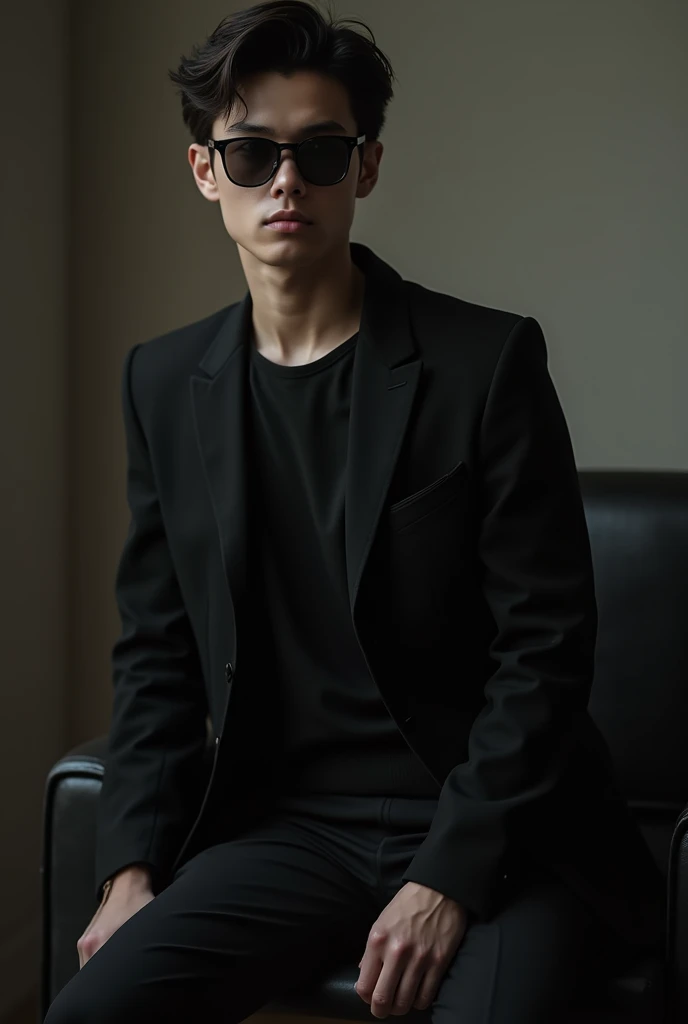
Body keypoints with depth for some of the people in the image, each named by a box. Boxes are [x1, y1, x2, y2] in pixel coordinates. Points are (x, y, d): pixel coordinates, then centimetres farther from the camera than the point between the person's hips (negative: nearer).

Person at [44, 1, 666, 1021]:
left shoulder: (489, 360, -7)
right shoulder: (164, 381, 6)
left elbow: (546, 646, -9)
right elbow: (158, 652, 9)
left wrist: (449, 878, -16)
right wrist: (134, 867, -2)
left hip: (493, 831, -2)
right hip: (292, 824, 3)